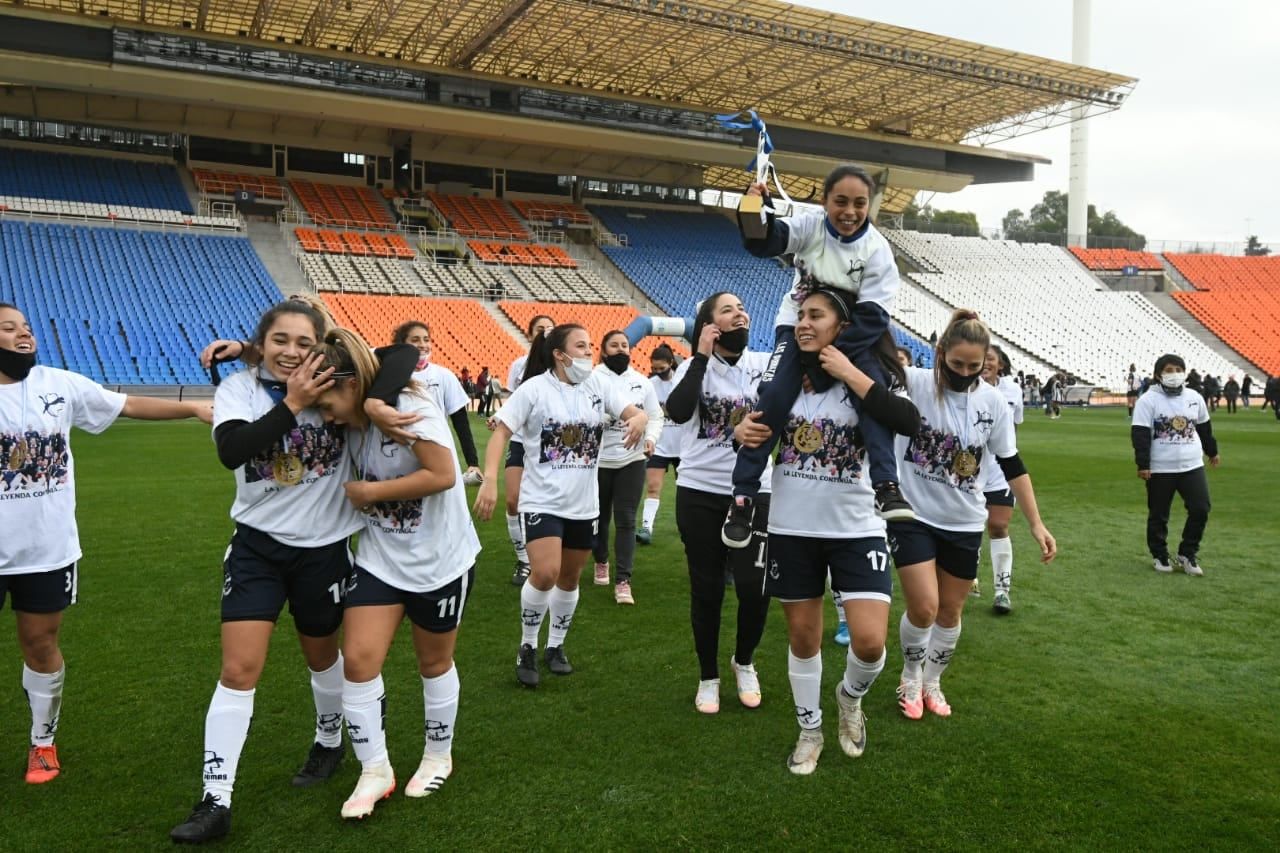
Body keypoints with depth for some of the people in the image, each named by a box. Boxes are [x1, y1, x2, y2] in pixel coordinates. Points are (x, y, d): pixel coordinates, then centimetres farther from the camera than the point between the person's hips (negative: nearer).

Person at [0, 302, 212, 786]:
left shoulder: (60, 384, -1)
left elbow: (130, 405, 1)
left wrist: (194, 409, -4)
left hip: (50, 548, 2)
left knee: (41, 644, 15)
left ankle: (43, 742, 31)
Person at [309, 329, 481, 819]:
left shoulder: (408, 404, -21)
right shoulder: (352, 419, -1)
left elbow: (442, 475, -27)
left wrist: (367, 492, -20)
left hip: (439, 560, -5)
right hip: (379, 558, 6)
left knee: (434, 663, 12)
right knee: (357, 659, -4)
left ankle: (438, 757, 36)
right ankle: (374, 772, 13)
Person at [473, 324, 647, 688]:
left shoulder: (598, 385, 1)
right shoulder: (535, 388, -10)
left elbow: (635, 412, 0)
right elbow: (501, 431, -11)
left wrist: (639, 419, -25)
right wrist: (490, 480, -23)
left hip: (583, 504, 5)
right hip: (542, 501, -5)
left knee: (569, 578, 14)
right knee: (545, 574, -18)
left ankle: (556, 646, 35)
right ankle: (527, 647, 6)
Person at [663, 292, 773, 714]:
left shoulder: (766, 364, 3)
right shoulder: (695, 365, -2)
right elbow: (677, 412, -22)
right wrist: (702, 355, -18)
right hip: (700, 493, -1)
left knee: (754, 588, -5)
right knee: (707, 589, 9)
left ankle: (744, 661, 25)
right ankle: (708, 677, 28)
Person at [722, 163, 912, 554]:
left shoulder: (877, 249, -14)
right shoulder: (811, 224, -12)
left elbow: (873, 316, -17)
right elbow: (764, 243, -28)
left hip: (850, 334, 1)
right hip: (798, 324, -1)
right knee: (774, 396, -20)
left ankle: (886, 485, -23)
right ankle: (743, 496, -16)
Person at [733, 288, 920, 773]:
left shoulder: (868, 375, -8)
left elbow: (909, 424, -26)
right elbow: (758, 431, 17)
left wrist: (850, 374, -25)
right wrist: (744, 433, -7)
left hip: (856, 529, -3)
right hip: (791, 528, 3)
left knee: (870, 642, -10)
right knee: (802, 636, 12)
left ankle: (850, 697, 25)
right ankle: (809, 731, 34)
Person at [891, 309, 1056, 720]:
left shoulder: (993, 401, -4)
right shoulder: (914, 383, -14)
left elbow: (1013, 466, 5)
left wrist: (1036, 523, 4)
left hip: (964, 524, 4)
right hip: (913, 515, -3)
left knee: (950, 611, 12)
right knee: (924, 608, -8)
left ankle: (932, 681, 36)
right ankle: (910, 676, 21)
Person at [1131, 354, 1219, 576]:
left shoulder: (1195, 398, 6)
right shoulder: (1149, 400, -9)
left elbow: (1204, 428, 21)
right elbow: (1140, 434, -13)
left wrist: (1212, 452, 29)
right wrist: (1143, 465, -17)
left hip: (1192, 465, 4)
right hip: (1160, 469, -4)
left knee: (1200, 509, -2)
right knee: (1158, 515, 6)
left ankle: (1187, 554, 15)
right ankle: (1159, 556, 22)